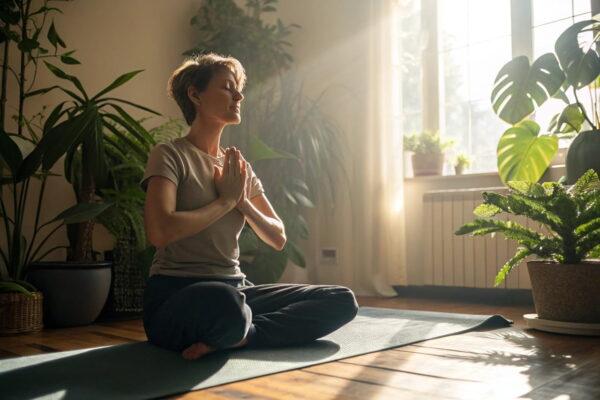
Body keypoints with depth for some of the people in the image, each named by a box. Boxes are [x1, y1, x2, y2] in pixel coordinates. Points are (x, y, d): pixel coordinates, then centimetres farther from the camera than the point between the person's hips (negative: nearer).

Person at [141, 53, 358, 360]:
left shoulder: (238, 167, 15)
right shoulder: (170, 155, -4)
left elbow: (277, 238, 13)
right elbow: (160, 232, -21)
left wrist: (243, 201, -5)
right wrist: (226, 200, -9)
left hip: (235, 289, 7)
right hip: (176, 297, -7)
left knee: (342, 301, -9)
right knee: (226, 302, -43)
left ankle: (239, 336, -17)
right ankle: (238, 331, -12)